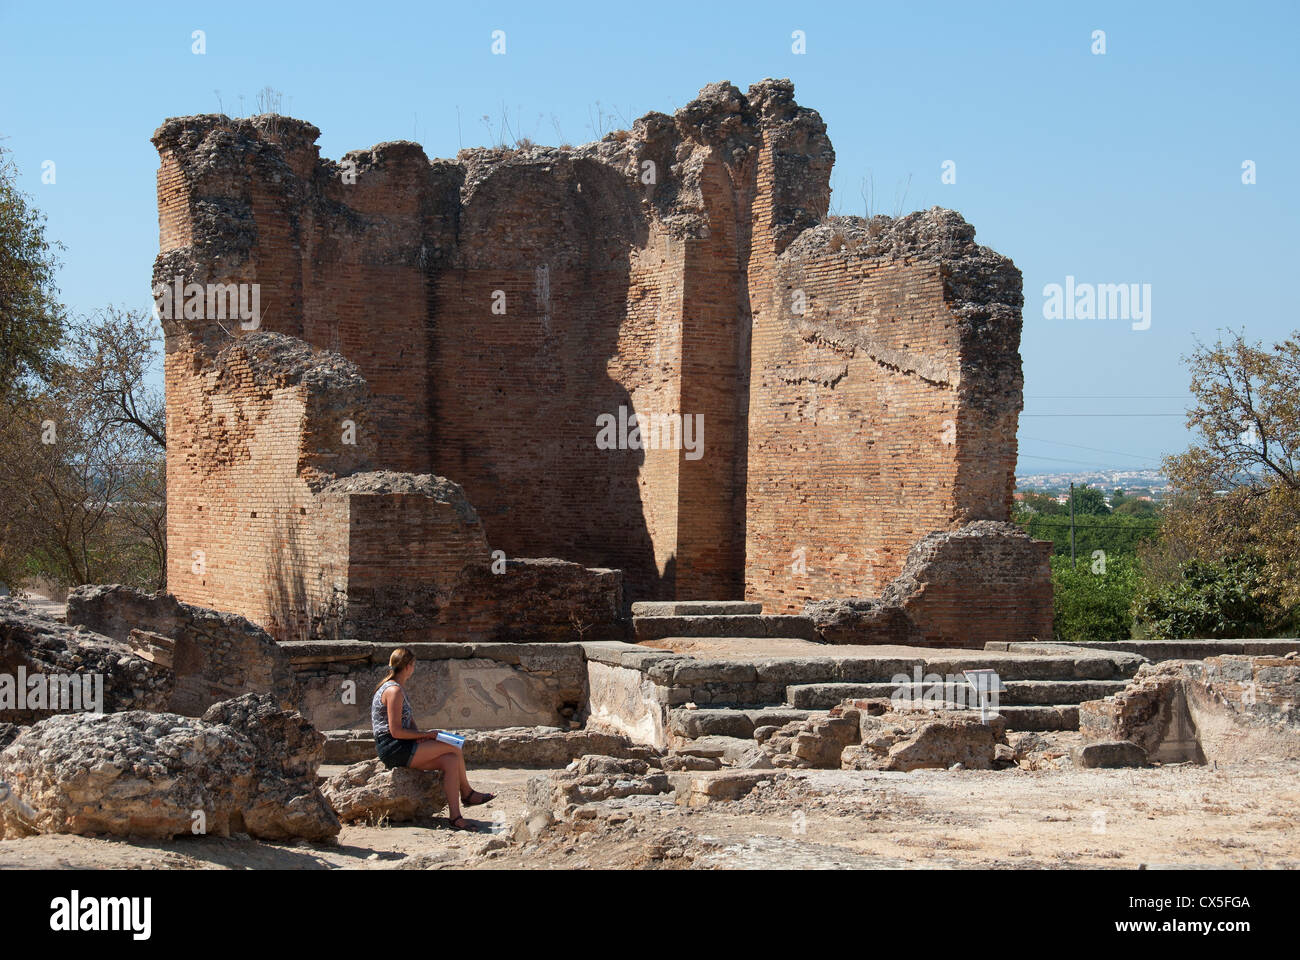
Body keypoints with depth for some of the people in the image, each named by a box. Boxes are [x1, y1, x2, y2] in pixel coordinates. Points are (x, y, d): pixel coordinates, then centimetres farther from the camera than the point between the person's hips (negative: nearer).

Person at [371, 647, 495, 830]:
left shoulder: (397, 689, 18)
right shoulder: (394, 691, -15)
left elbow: (410, 725, 19)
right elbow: (396, 732, -20)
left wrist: (422, 735, -2)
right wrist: (426, 734, -11)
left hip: (402, 749, 10)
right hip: (393, 749, -10)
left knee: (450, 762, -6)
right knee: (455, 750, -13)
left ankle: (455, 817, -9)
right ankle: (467, 793, 5)